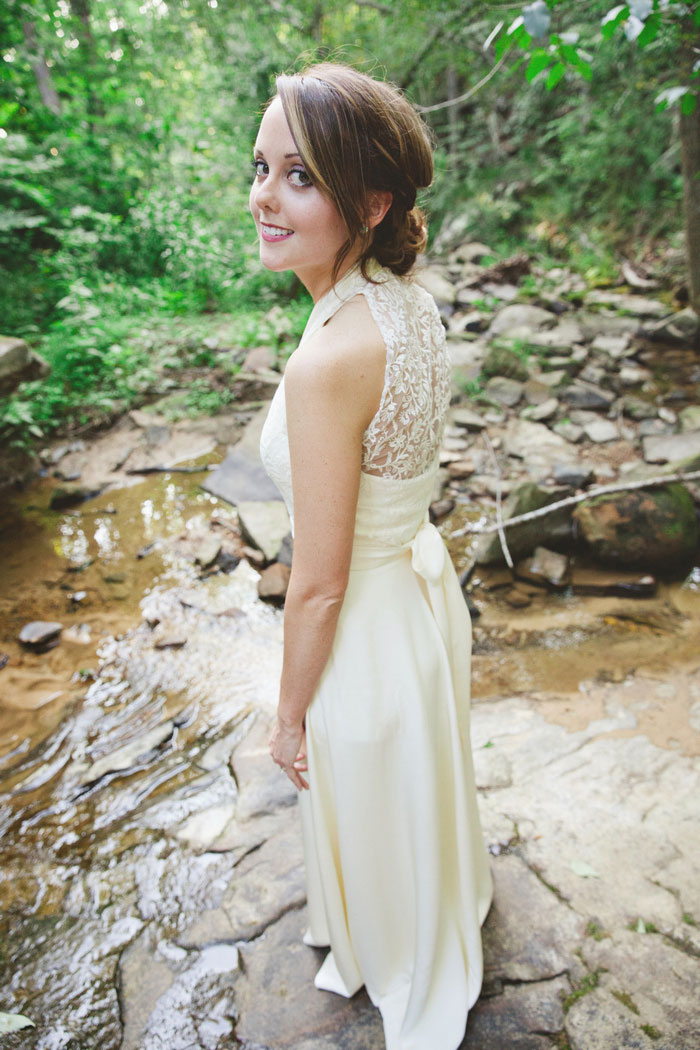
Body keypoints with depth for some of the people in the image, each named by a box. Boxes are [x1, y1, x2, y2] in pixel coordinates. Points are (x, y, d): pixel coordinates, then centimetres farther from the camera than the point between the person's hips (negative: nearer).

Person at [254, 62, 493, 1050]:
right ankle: (448, 906, 66)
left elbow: (318, 585, -25)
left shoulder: (329, 361, -34)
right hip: (425, 578, 8)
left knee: (375, 827, 23)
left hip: (367, 633, -8)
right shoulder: (410, 303, -6)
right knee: (422, 790, 34)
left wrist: (290, 714, -10)